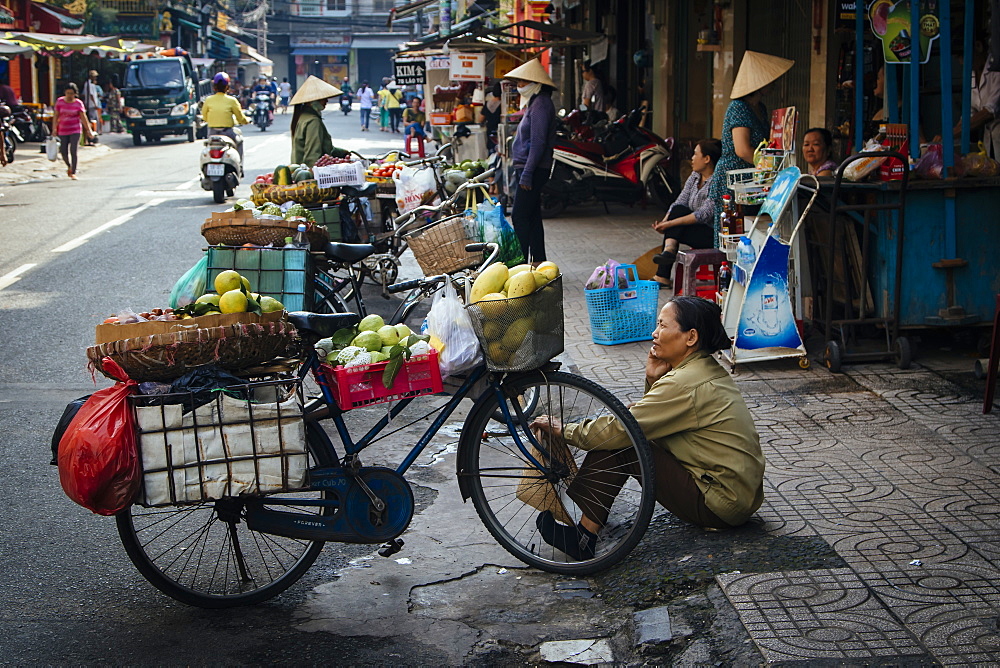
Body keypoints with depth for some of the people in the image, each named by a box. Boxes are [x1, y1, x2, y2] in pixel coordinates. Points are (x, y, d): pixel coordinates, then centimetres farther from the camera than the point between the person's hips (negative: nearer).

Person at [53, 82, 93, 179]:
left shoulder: (78, 103, -2)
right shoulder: (60, 101, 0)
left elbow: (83, 117, -2)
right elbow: (56, 116, 4)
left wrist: (88, 130, -8)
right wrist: (54, 129, 0)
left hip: (75, 130, -2)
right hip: (63, 130, 2)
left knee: (73, 152, -10)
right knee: (64, 152, 3)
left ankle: (73, 173, -3)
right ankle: (69, 167, 33)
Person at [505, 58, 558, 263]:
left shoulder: (541, 104, -14)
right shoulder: (534, 102, 19)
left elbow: (538, 142, -21)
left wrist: (527, 173, -23)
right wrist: (519, 170, 23)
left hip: (534, 169, -11)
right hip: (527, 169, 11)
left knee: (519, 216, -12)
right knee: (532, 216, 12)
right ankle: (538, 262, 16)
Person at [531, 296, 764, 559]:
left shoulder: (687, 383, -20)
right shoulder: (710, 371, 10)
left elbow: (619, 429, -19)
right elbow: (649, 419, 14)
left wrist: (563, 430, -7)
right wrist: (653, 380, -2)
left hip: (722, 505, -10)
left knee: (615, 442, -11)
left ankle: (584, 537, -7)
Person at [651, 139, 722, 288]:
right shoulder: (695, 176, 9)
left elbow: (704, 215, -26)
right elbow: (680, 202, 2)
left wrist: (671, 224, -27)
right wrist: (664, 222, -16)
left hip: (714, 235, -8)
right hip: (699, 229, 8)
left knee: (673, 230, -23)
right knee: (678, 210, -18)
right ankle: (669, 250, -34)